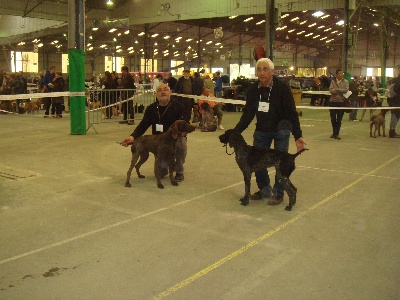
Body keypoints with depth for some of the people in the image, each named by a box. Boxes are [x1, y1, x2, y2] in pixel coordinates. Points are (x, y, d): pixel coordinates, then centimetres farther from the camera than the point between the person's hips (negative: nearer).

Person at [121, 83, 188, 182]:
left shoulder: (178, 106, -9)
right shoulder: (151, 108, -1)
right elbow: (143, 125, -4)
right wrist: (133, 137, -22)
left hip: (176, 138, -2)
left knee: (181, 144, -38)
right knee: (160, 172, -7)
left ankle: (179, 171, -8)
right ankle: (166, 165, 35)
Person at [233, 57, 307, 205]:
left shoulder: (282, 87, -20)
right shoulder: (253, 89, -7)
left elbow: (292, 113, -18)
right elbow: (247, 114, -1)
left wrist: (298, 136, -24)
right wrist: (235, 132, -10)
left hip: (281, 129, -4)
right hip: (262, 130, 4)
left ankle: (278, 194, 11)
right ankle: (264, 190, 23)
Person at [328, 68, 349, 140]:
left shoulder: (345, 82, 4)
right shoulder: (333, 81, 7)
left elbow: (346, 90, -12)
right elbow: (331, 90, -8)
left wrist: (336, 89, -13)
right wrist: (340, 91, -15)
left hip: (341, 102, -1)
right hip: (333, 101, 1)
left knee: (339, 119, 0)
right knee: (333, 118, 5)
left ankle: (336, 134, 6)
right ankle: (334, 132, 23)